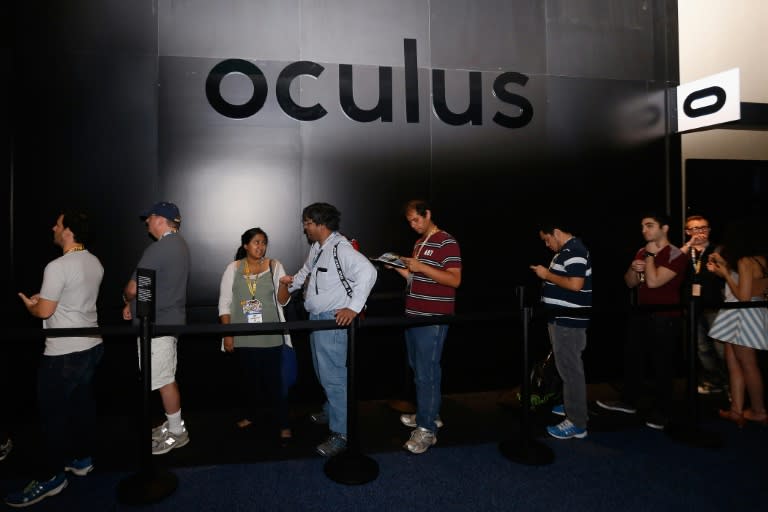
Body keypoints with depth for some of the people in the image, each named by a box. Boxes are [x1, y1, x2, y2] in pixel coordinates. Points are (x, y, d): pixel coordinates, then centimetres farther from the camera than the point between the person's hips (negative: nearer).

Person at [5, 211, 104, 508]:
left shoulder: (58, 267, -21)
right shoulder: (94, 263, 6)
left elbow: (44, 312, -16)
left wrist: (29, 304, 4)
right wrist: (44, 297, 17)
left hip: (64, 353, -8)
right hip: (91, 345, 9)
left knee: (53, 413, 4)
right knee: (83, 403, 18)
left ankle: (52, 477, 16)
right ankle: (83, 459, 31)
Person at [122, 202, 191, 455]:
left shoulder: (158, 249, -20)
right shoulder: (179, 244, 12)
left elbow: (133, 288, -18)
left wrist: (127, 298, 6)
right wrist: (133, 304, 13)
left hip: (157, 324, -10)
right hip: (171, 319, 10)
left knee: (164, 380, 1)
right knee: (167, 377, 18)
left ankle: (177, 433, 12)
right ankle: (174, 424, 30)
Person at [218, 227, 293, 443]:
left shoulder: (274, 266, -1)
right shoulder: (233, 268, 1)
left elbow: (282, 301, -2)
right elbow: (224, 303, 2)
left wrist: (283, 284, -23)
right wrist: (227, 334, -3)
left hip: (270, 336, -2)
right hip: (243, 337, 2)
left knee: (274, 379, 0)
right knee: (249, 378, 17)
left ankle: (284, 425, 12)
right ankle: (251, 414, 38)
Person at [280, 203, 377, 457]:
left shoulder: (340, 248, -21)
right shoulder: (316, 247, 8)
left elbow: (367, 271, -32)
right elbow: (306, 270, 29)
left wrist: (353, 307, -32)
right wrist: (292, 281, 14)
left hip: (333, 320, -10)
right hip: (317, 318, 10)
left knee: (333, 376, -4)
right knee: (323, 372, 24)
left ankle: (341, 433, 8)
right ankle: (331, 410, 46)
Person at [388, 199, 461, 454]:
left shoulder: (447, 242, -10)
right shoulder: (419, 243, 17)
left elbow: (455, 280, -17)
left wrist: (421, 267, -23)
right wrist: (399, 268, 4)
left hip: (433, 319, -9)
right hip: (413, 316, 9)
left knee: (427, 373, -4)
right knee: (418, 369, 16)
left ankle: (427, 429, 6)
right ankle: (428, 414, 31)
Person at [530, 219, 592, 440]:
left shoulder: (575, 252, -17)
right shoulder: (566, 251, 15)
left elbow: (575, 284, -26)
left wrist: (547, 274, -17)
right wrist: (547, 274, 9)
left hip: (569, 321, -11)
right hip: (562, 319, 11)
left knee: (570, 368, -5)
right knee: (566, 366, 21)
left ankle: (577, 423, 3)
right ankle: (572, 405, 36)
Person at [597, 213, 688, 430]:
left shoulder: (676, 255, -12)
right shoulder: (642, 252, 10)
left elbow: (653, 281, -23)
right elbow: (630, 283, 11)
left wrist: (650, 255, -13)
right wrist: (633, 268, -9)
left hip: (665, 318, -7)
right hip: (641, 314, 7)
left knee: (662, 364, 3)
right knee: (632, 358, 14)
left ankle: (660, 412, 19)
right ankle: (628, 401, 29)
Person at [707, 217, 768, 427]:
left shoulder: (745, 261, -19)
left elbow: (743, 296, -20)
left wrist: (725, 274, -11)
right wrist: (725, 266, 14)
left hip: (744, 317, -8)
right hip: (749, 316, 9)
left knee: (748, 365, 6)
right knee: (733, 362, 11)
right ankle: (737, 410, 15)